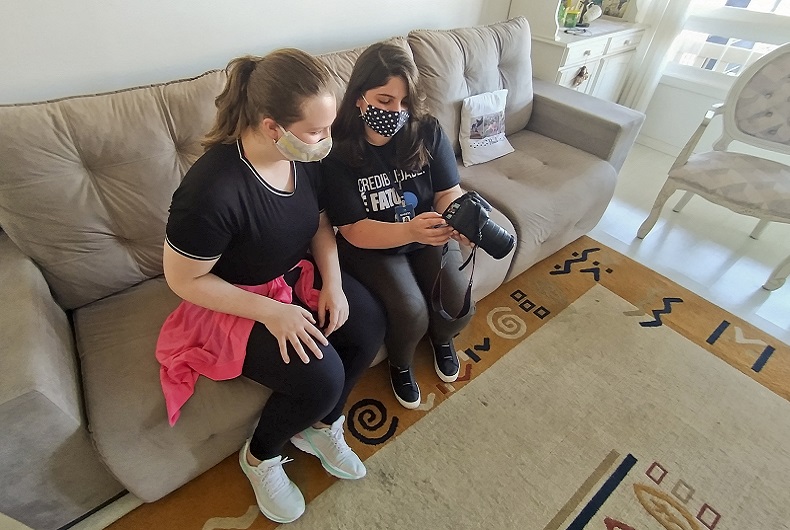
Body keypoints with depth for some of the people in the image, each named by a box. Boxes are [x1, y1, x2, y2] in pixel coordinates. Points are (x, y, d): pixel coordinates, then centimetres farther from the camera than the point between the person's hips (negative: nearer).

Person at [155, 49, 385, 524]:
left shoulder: (305, 156, -11)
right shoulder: (213, 190, -31)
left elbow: (320, 222, 3)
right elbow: (183, 279, -20)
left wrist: (332, 281, -12)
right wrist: (271, 312, -24)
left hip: (296, 275, 7)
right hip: (232, 302, -6)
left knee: (370, 325, -11)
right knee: (322, 377, -21)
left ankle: (320, 425, 16)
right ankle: (260, 457, 15)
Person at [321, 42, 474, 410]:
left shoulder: (427, 131, -10)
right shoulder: (338, 150, -20)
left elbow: (448, 191, -8)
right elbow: (354, 231, -22)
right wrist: (409, 230, -41)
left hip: (429, 235, 3)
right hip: (371, 247, -3)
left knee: (460, 305, -14)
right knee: (411, 312, -24)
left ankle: (442, 339, 27)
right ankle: (400, 364, 15)